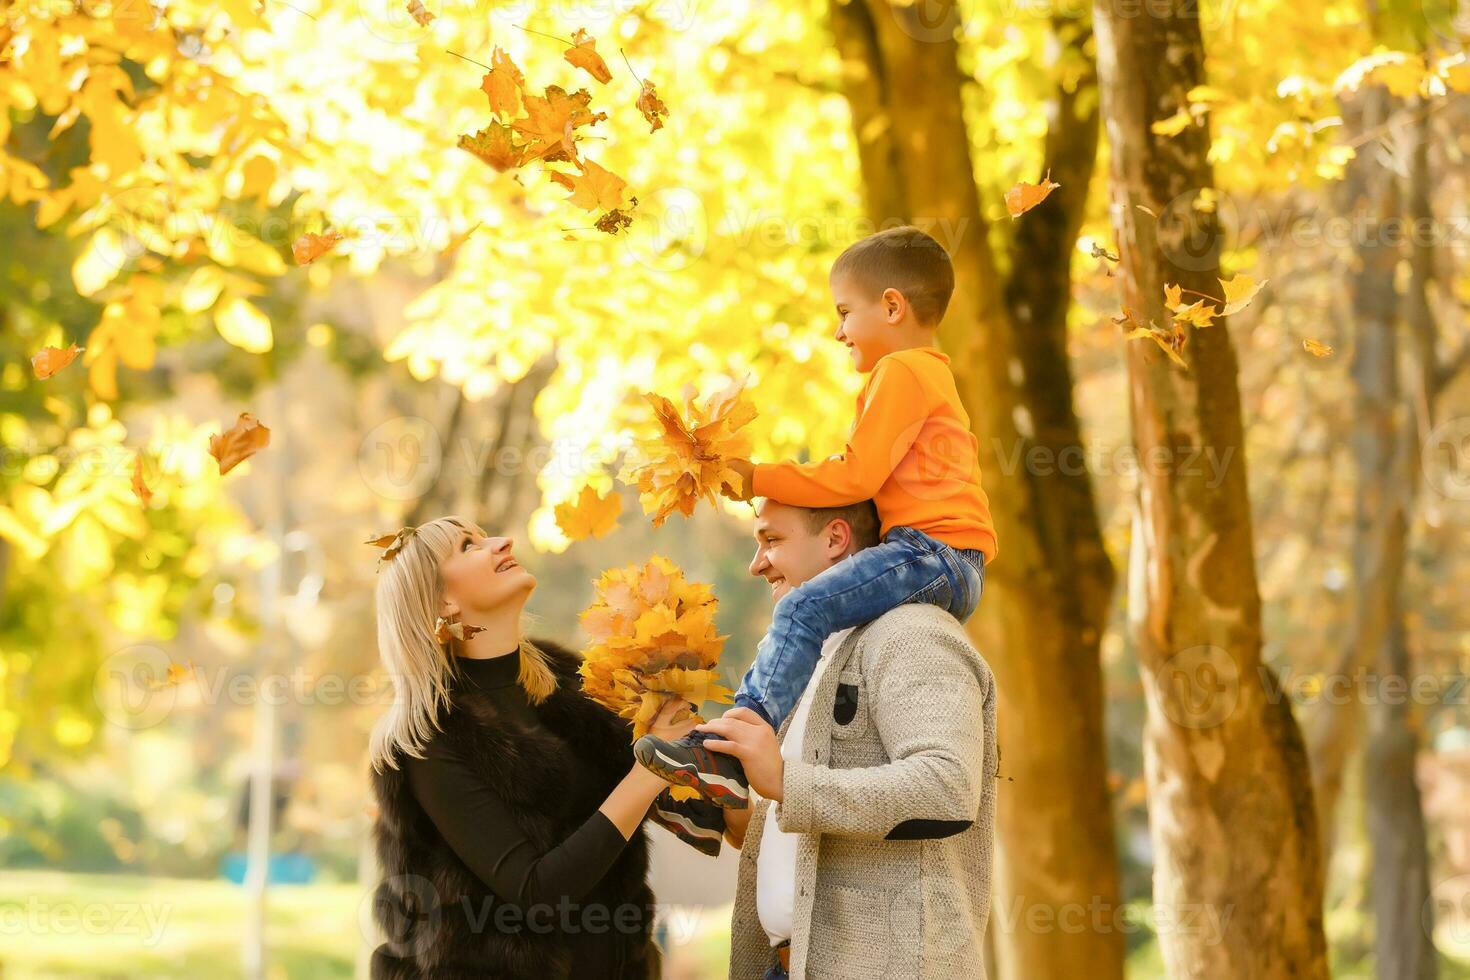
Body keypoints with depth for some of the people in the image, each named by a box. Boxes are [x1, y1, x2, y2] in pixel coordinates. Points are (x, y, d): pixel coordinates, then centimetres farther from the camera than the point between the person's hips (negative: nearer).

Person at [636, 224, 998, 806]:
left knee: (804, 609, -25)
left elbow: (856, 476, -13)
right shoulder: (931, 374, 28)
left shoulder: (900, 371, -5)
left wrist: (759, 479, -5)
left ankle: (726, 756, -34)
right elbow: (875, 479, 29)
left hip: (935, 555, -12)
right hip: (951, 572, 12)